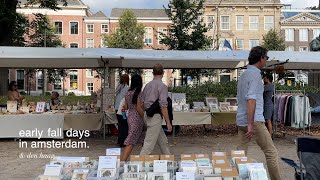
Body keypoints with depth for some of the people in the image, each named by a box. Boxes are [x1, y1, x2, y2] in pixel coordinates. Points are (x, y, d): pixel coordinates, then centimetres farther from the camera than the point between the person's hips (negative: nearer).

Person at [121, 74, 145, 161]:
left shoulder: (128, 93, 7)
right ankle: (123, 160, -6)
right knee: (131, 142, -5)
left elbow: (126, 107, 10)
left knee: (143, 139, 18)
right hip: (137, 118, -8)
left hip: (130, 116, 8)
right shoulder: (138, 93, -14)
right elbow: (138, 108, -18)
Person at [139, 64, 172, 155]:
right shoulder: (162, 86, -12)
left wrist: (143, 117, 26)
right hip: (155, 117, -8)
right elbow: (163, 106, -18)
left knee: (163, 141, 21)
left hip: (147, 116, 8)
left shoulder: (148, 85, 9)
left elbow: (141, 103, 14)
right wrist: (168, 123, -14)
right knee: (149, 143, -4)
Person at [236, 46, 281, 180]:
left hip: (241, 120, 9)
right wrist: (251, 124, -25)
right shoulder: (255, 74, -11)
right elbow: (251, 99, -21)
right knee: (271, 152, 1)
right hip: (254, 120, -9)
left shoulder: (244, 74, 16)